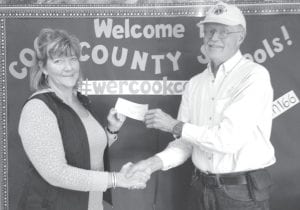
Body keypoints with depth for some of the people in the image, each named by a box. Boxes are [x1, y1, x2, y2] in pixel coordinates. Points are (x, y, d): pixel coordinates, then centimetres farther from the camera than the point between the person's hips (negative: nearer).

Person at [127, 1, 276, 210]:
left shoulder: (254, 76, -12)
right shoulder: (195, 84, 7)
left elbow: (229, 139, -21)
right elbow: (185, 142, 7)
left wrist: (175, 126, -13)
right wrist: (154, 162, -10)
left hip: (243, 192, -5)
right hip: (201, 188, 5)